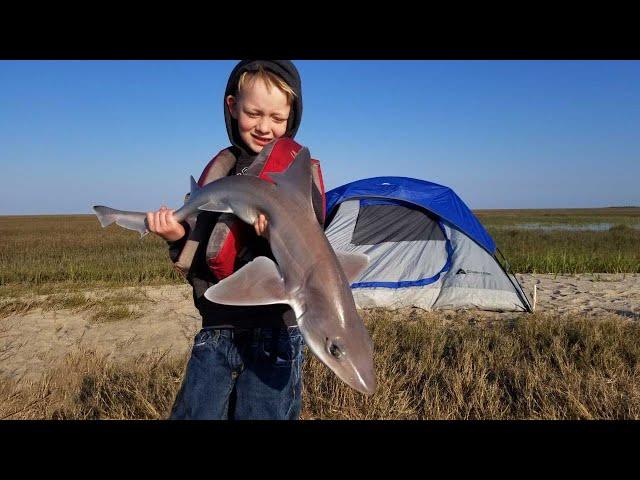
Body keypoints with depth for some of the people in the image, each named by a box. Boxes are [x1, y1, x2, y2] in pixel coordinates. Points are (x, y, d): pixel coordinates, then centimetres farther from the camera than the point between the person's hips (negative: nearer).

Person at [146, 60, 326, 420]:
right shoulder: (220, 168, 8)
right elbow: (198, 261, 12)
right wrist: (179, 237, -8)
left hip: (274, 335, -4)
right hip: (215, 335, 4)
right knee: (194, 413, 12)